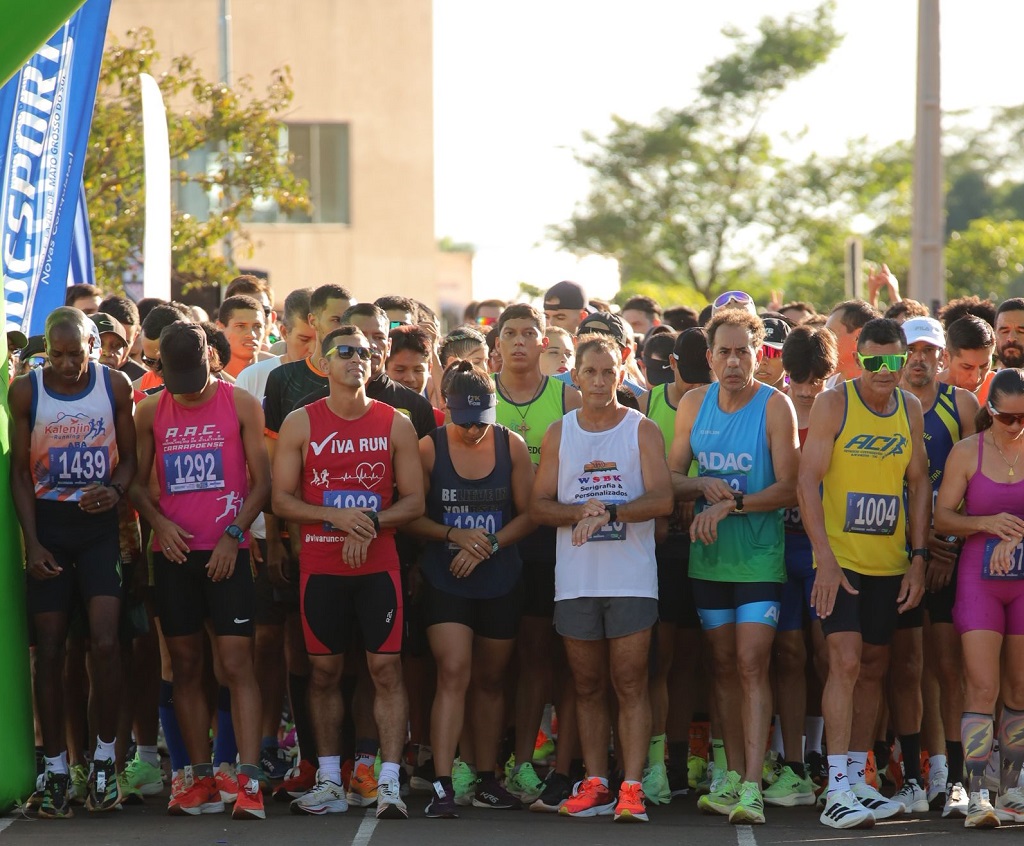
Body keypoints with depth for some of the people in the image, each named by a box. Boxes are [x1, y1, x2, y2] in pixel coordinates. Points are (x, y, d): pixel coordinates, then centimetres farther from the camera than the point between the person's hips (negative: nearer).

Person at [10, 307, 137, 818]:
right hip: (47, 523, 0)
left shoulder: (114, 386, 0)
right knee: (49, 647, 1)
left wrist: (115, 489, -14)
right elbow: (20, 471, 1)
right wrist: (32, 543, -7)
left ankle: (104, 758, 1)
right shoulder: (25, 391, -2)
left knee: (104, 641, -13)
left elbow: (130, 455, 8)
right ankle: (55, 768, 8)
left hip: (98, 524, 0)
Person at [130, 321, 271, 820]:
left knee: (236, 664, -9)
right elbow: (138, 481, 12)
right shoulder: (151, 412, 8)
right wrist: (159, 522, -6)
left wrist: (234, 534, -10)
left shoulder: (240, 405, 0)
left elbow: (262, 480, 1)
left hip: (226, 553, -3)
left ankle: (249, 782, -13)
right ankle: (201, 780, 11)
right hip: (173, 553, 3)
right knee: (185, 667, 5)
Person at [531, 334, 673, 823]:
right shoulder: (559, 434, 10)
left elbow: (661, 499, -9)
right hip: (575, 579, 3)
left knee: (630, 684, -5)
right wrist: (581, 511, -13)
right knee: (587, 685, 7)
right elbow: (539, 506, 6)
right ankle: (595, 784, 12)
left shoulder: (642, 431, 2)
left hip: (631, 577, -3)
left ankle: (632, 787, -7)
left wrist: (608, 513, -22)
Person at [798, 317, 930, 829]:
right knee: (846, 662, -14)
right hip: (841, 559, -5)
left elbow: (919, 484, 13)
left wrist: (918, 557, 5)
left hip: (889, 563, 5)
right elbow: (808, 480, -11)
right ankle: (836, 790, -14)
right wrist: (825, 557, -17)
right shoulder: (833, 404, -8)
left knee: (874, 668, 10)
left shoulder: (910, 410, 7)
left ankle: (858, 778, 19)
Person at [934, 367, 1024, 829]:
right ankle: (976, 795, -12)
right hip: (979, 579, -2)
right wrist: (987, 523, -19)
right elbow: (942, 517, -4)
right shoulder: (967, 452, -3)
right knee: (982, 686, -10)